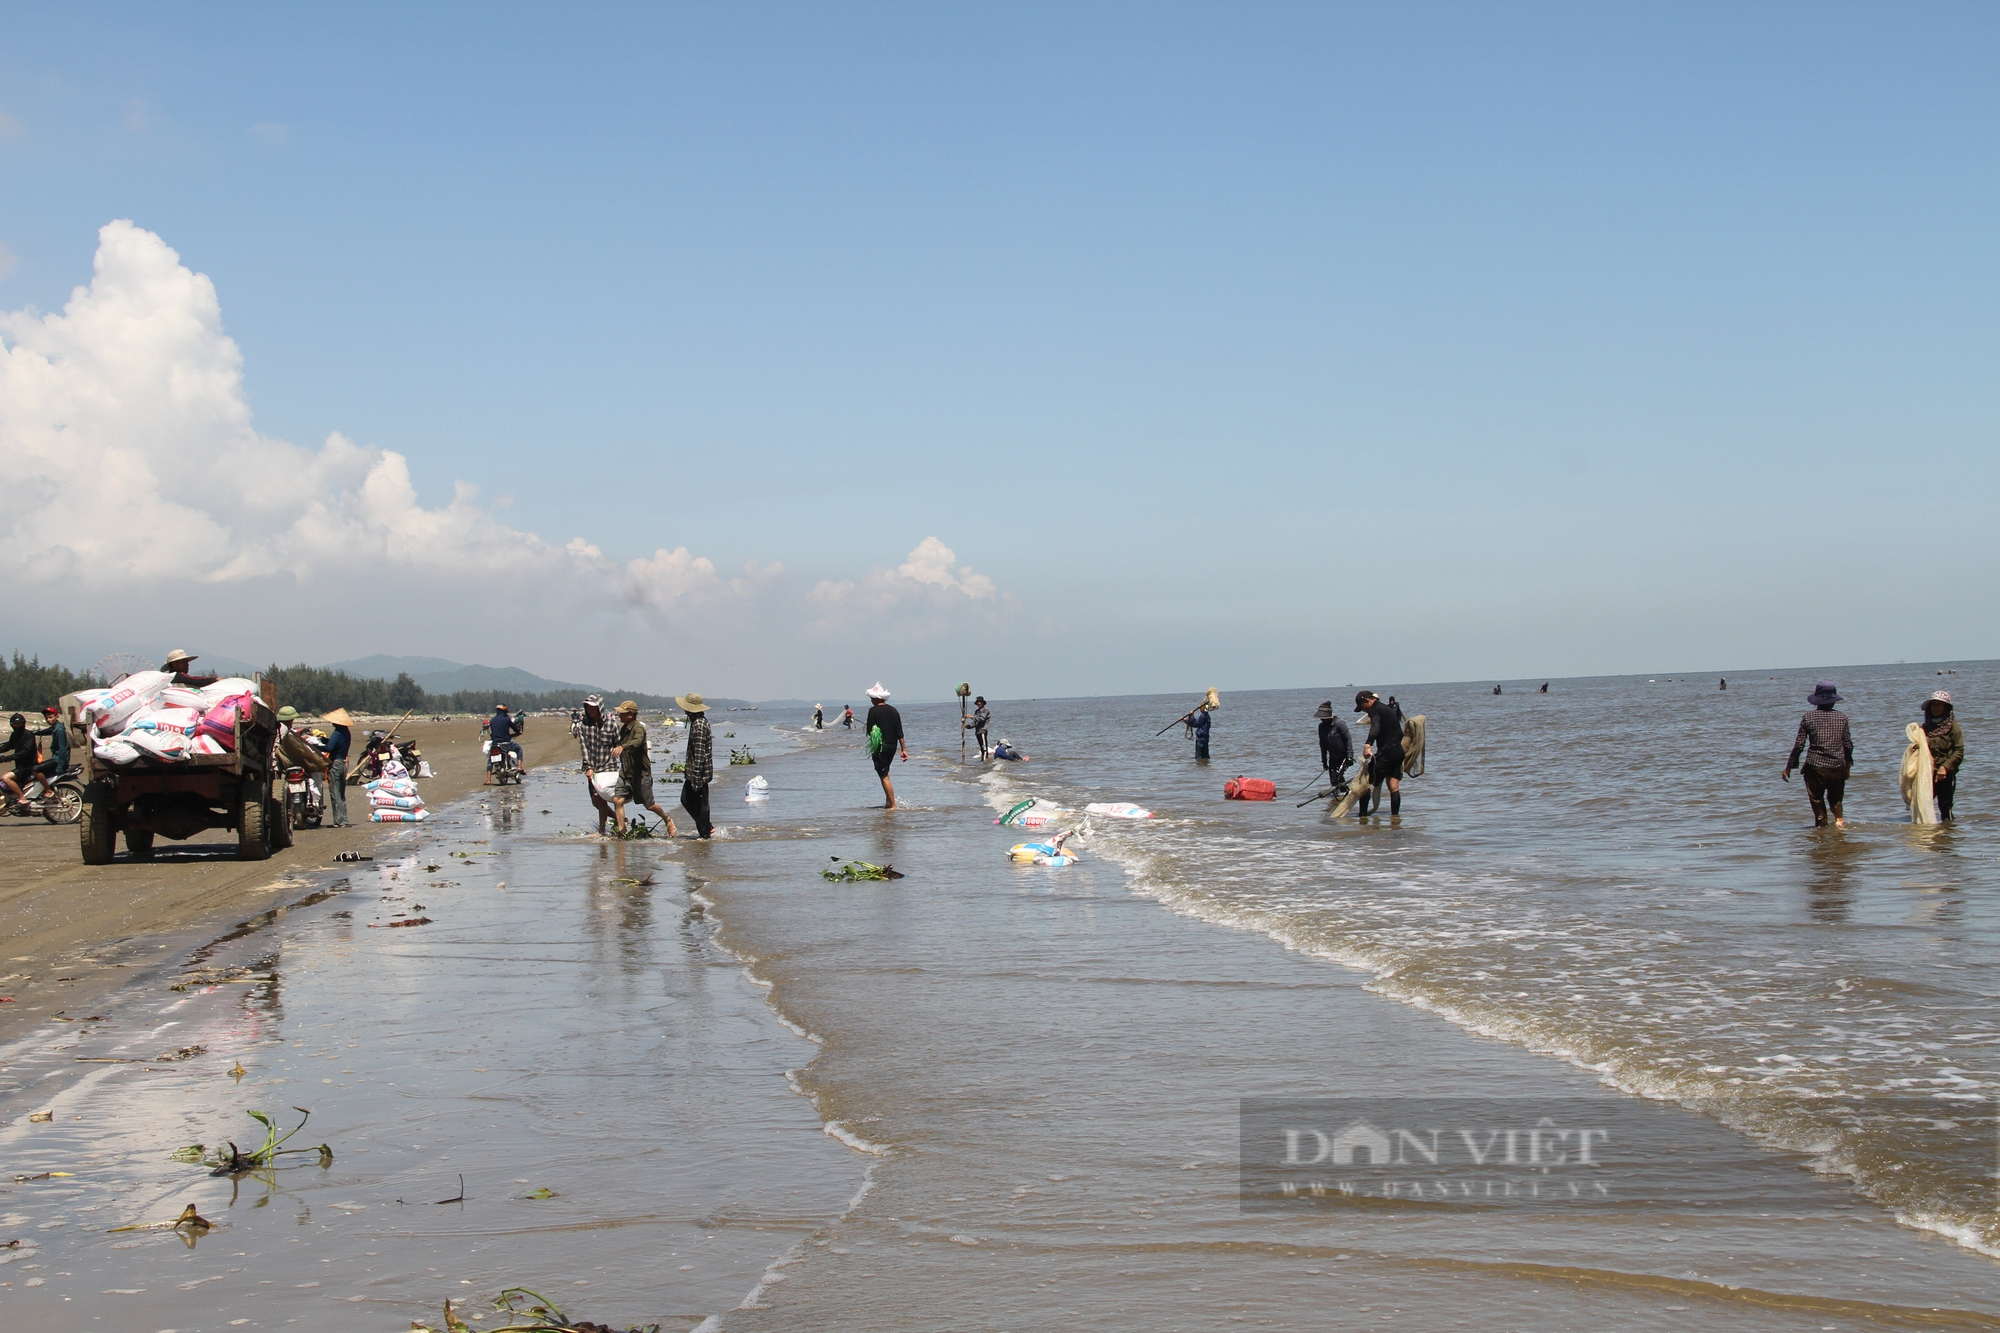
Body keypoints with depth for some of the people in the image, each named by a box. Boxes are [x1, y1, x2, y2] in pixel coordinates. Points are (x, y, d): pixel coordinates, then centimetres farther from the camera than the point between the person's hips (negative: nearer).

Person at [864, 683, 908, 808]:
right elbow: (900, 733, 6)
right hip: (893, 746, 7)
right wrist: (904, 750, 8)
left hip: (880, 746, -7)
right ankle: (888, 802, 20)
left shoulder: (873, 711, -10)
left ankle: (893, 805, -8)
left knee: (884, 776, -3)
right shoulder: (893, 711, 7)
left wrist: (866, 726, 12)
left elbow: (869, 731, -12)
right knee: (885, 773, 23)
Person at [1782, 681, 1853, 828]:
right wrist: (1848, 763, 20)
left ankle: (1822, 825, 9)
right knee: (1836, 799, 18)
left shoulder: (1808, 718, -3)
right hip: (1838, 767, 2)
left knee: (1817, 800, 11)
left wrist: (1789, 767, 4)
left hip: (1815, 767, -2)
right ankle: (1839, 818, -3)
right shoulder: (1842, 717, 2)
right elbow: (1848, 744, 5)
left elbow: (1799, 745, -4)